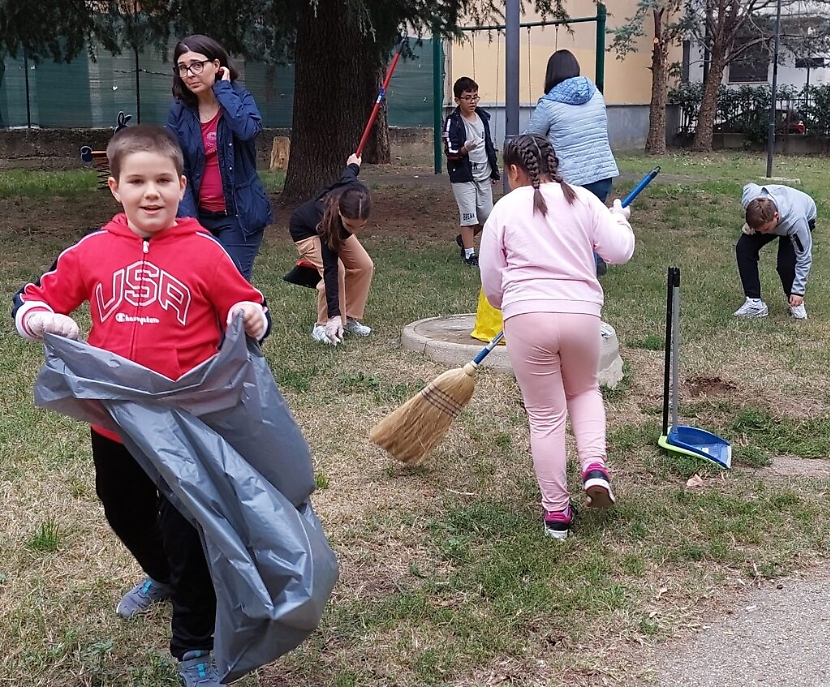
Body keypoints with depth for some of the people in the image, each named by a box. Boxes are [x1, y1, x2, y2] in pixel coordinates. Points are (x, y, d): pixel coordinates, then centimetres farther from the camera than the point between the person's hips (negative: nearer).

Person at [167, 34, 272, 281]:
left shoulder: (239, 98, -4)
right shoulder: (179, 112, 1)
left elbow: (248, 129, -28)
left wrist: (223, 89, -17)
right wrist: (189, 221, -11)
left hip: (239, 215, -3)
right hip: (200, 215, 3)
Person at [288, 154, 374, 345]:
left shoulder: (355, 193, -35)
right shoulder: (329, 219, -46)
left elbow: (348, 174, -10)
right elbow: (330, 269, -45)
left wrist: (353, 164, 16)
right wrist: (334, 315, -48)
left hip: (336, 228, 6)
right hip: (305, 231, -6)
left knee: (364, 265, -8)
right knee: (336, 270, -26)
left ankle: (350, 318, 6)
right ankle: (322, 326, -10)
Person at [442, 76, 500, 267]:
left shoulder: (483, 117, 7)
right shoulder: (453, 122, -11)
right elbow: (450, 152, -14)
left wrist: (494, 171, 18)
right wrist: (465, 149, -35)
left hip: (484, 175, 6)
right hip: (463, 176, -6)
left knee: (487, 216, 9)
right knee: (469, 215, -4)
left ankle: (463, 239, 33)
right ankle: (469, 253, 7)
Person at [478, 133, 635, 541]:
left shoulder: (505, 209, 5)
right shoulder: (582, 199, 9)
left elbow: (491, 283, 6)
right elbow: (620, 251, 4)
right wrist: (619, 218, 25)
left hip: (526, 318, -2)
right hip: (581, 313, 2)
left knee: (545, 416, 8)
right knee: (584, 390, 28)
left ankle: (556, 513, 15)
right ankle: (594, 467, 6)